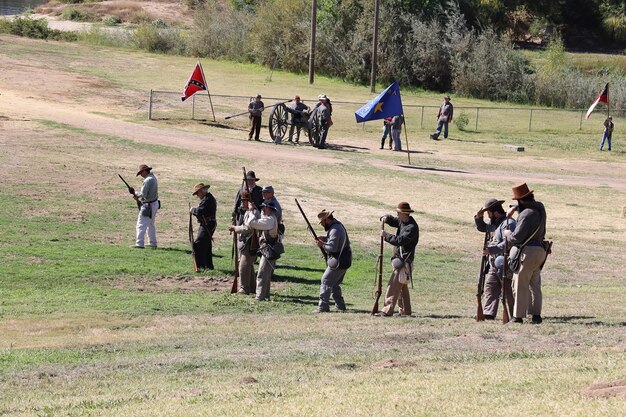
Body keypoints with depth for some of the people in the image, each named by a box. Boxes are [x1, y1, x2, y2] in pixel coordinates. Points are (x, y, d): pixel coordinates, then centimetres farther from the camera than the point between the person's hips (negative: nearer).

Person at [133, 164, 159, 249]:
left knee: (141, 225, -7)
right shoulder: (153, 178, 10)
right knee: (151, 225, 21)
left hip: (148, 206, -10)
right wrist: (138, 196, 4)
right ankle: (153, 243, 27)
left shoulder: (148, 180, -22)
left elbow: (143, 194, -23)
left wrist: (136, 193, -3)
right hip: (155, 203, 10)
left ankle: (139, 244, -10)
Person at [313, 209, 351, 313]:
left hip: (339, 262, -10)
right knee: (334, 284, 18)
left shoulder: (335, 230, -20)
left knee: (326, 281, -8)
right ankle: (340, 306, 20)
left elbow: (333, 247, -26)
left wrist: (322, 245, -11)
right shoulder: (337, 225, 12)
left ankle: (323, 307, -10)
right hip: (344, 260, 10)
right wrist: (325, 238, 7)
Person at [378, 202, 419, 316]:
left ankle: (387, 310, -19)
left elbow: (399, 240, -28)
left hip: (404, 261, -10)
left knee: (394, 284, -15)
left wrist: (386, 235, -19)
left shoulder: (412, 227, -20)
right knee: (402, 286, 17)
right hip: (399, 258, 10)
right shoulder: (402, 221, 9)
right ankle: (405, 310, 26)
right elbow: (392, 220, 25)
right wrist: (386, 218, 1)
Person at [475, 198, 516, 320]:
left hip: (504, 264, -9)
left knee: (509, 291, -2)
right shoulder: (494, 223, 16)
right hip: (494, 264, 9)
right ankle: (488, 314, -1)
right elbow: (481, 228, 32)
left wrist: (491, 249, -28)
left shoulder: (508, 223, -15)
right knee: (490, 287, 2)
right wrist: (478, 218, 12)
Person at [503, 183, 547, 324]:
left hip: (528, 251, -9)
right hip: (540, 250, 9)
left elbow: (517, 236, -18)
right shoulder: (540, 207, 8)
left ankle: (518, 316, 1)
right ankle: (536, 314, 10)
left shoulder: (527, 214, -18)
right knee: (535, 284, 13)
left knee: (520, 285, -2)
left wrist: (502, 245, -4)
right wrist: (514, 208, 18)